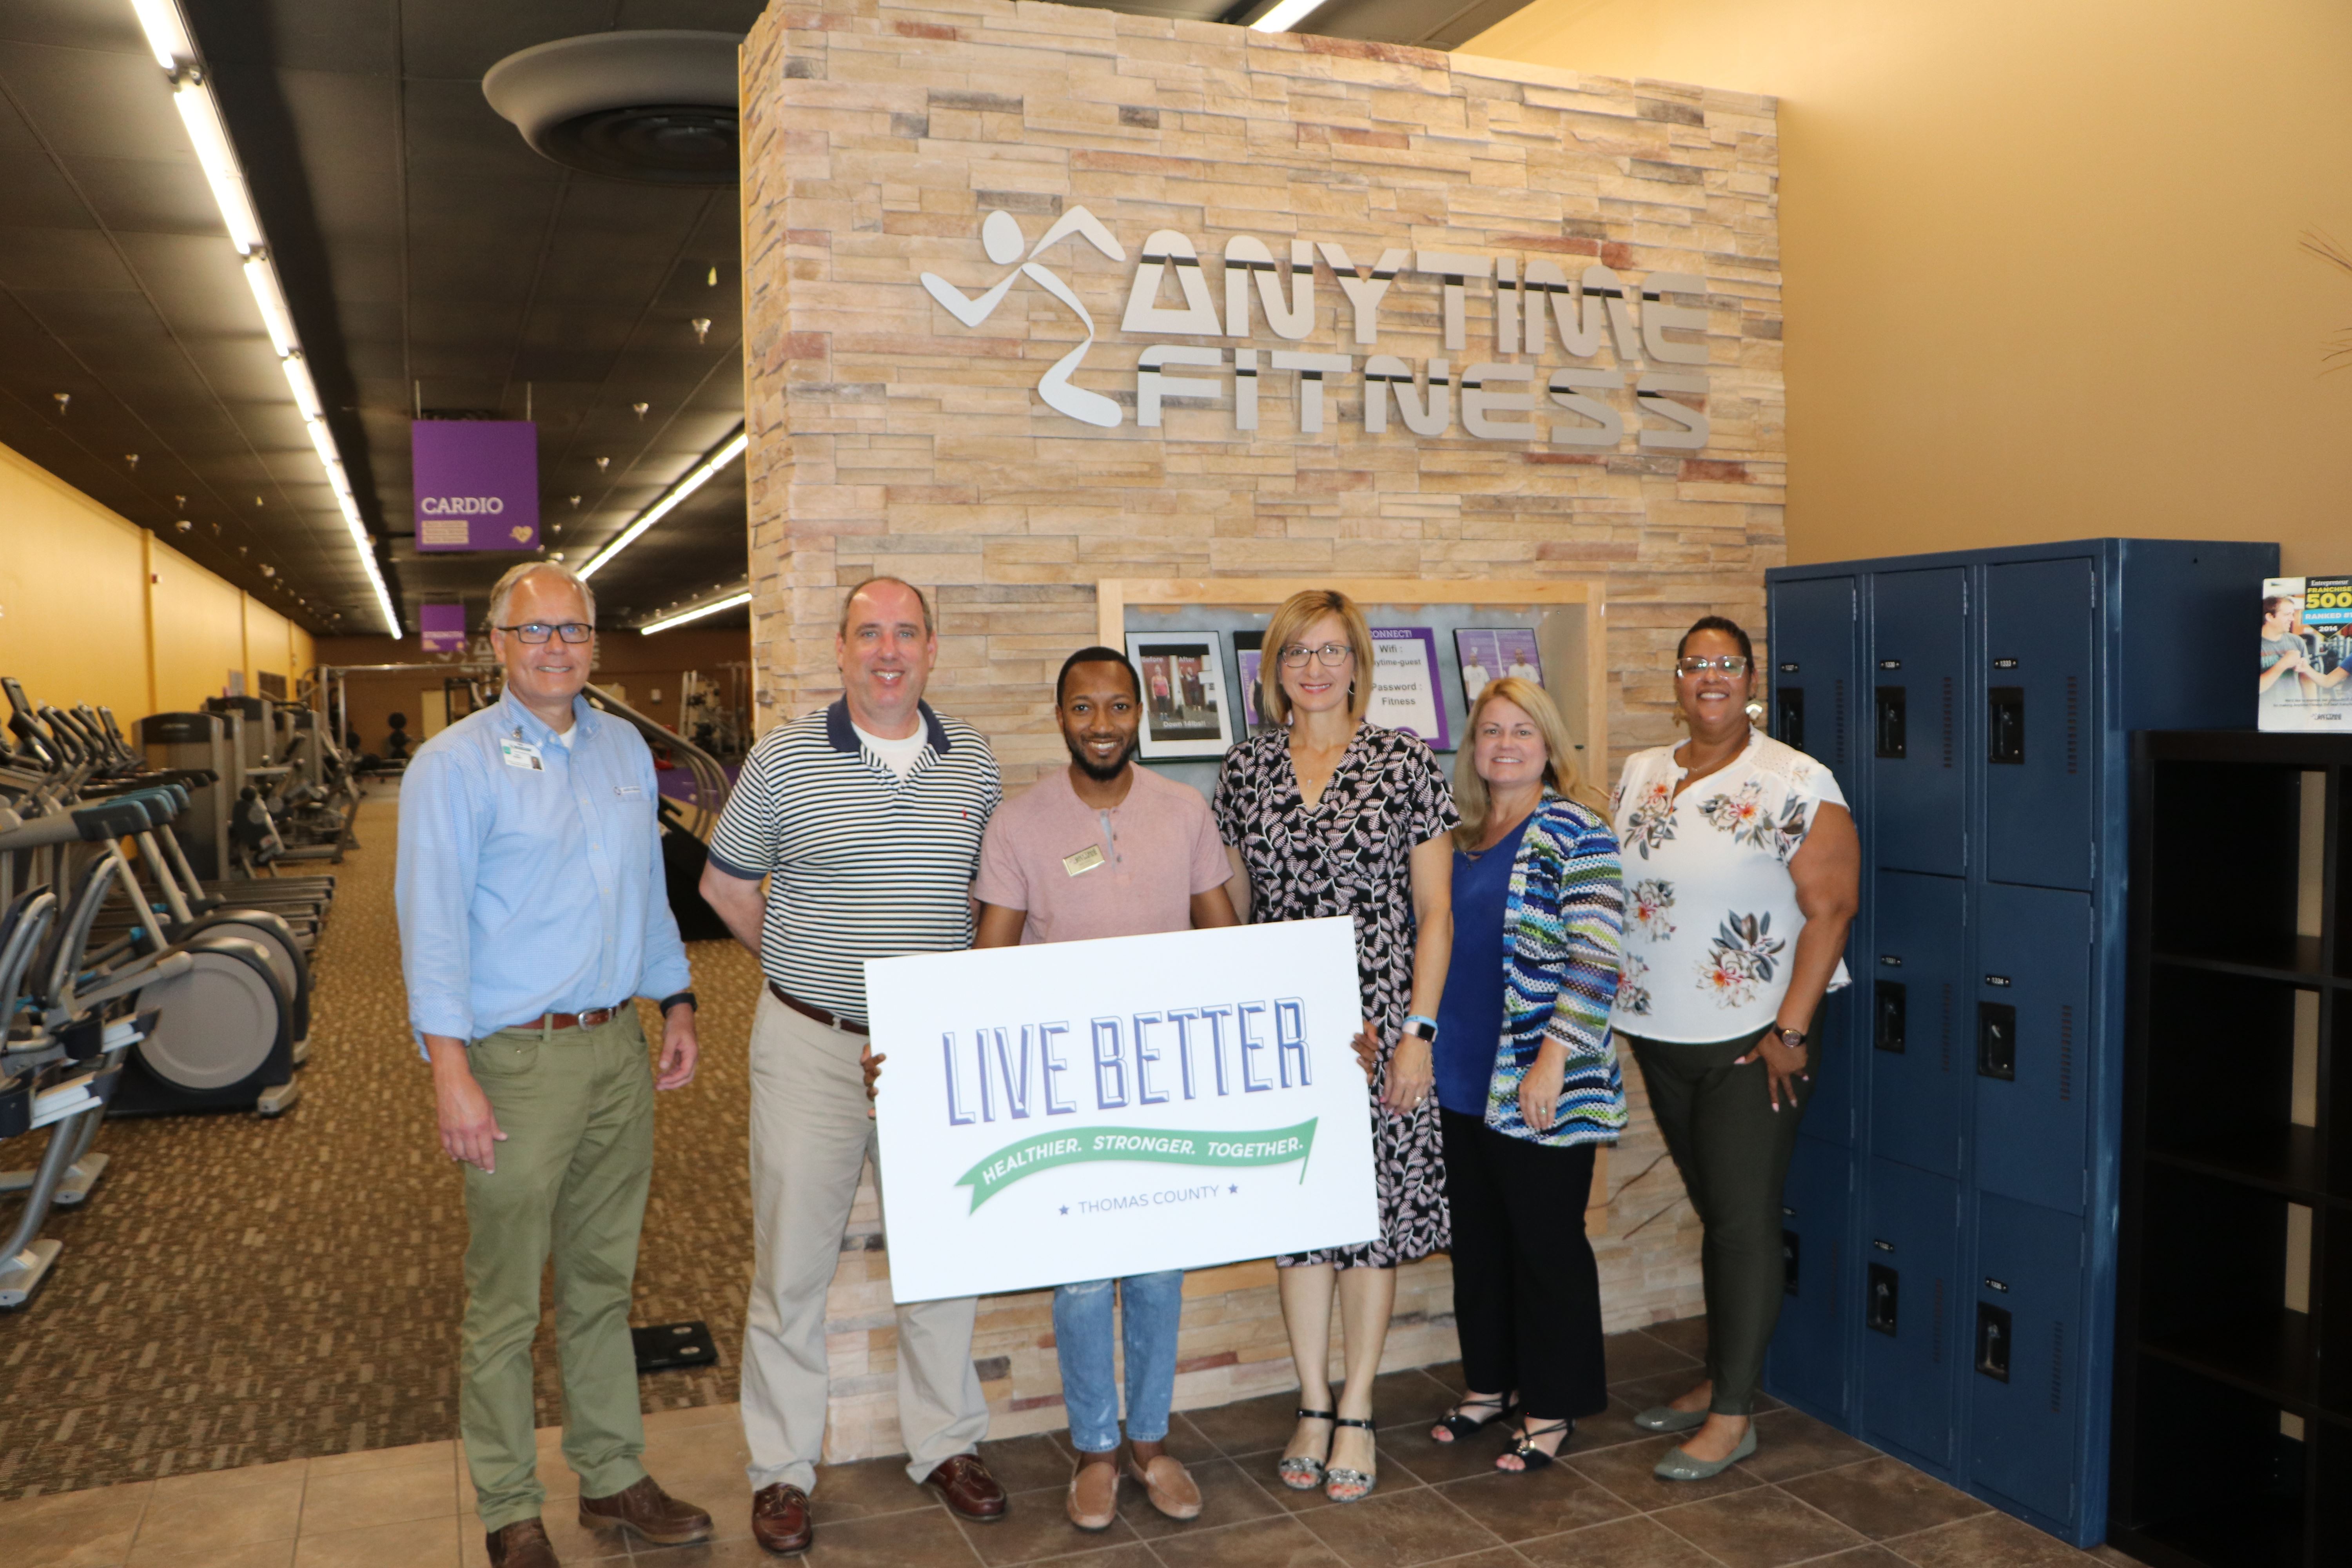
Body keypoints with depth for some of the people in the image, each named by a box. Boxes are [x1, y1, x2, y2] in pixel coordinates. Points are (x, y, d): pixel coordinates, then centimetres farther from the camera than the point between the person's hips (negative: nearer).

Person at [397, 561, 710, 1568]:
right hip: (519, 1059, -6)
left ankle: (613, 1479, 30)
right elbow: (431, 920, -13)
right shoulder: (456, 764, -8)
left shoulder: (626, 751, 11)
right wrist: (452, 1071, -19)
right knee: (506, 1305, 5)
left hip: (619, 1048, 6)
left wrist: (676, 1005, 13)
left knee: (603, 1281, 17)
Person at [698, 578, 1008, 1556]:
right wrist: (802, 961, 2)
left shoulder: (974, 762, 4)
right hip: (814, 1045, -3)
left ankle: (946, 1445, 30)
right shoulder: (785, 759, -5)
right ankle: (782, 1470, 21)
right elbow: (724, 883, 6)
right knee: (793, 1263, 5)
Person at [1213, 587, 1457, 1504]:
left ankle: (1356, 1413, 20)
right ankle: (1313, 1406, 24)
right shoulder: (1246, 769, 6)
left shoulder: (1406, 763, -2)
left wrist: (1417, 1029, -7)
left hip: (1377, 1022, -2)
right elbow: (1232, 908, 12)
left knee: (1373, 1210, 4)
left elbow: (1434, 910, -2)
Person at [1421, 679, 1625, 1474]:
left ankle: (1552, 1407, 21)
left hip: (1537, 1085, -7)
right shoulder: (1461, 836, 11)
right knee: (1477, 1238, 17)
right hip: (1463, 1079, 7)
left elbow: (1595, 956, -17)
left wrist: (1554, 1060, -21)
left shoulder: (1574, 829, -11)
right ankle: (1489, 1383, 33)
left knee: (1546, 1243, 5)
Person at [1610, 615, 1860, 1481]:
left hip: (1754, 1043, -5)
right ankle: (1717, 1380, 29)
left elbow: (1830, 909, -13)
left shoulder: (1797, 785, -10)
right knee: (1714, 1213, 16)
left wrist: (1791, 1030, -16)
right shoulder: (1638, 776, 8)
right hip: (1662, 1039, 6)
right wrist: (1613, 1005, 11)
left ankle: (1733, 1415, 10)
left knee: (1745, 1221, 0)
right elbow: (1611, 894, 15)